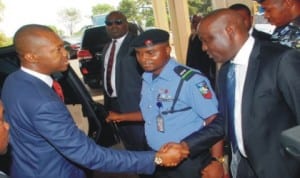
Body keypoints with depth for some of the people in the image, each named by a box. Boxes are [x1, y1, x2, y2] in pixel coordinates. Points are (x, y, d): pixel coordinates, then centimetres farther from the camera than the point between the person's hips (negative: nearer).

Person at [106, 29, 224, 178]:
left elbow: (214, 120, -21)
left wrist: (217, 161, -24)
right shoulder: (147, 80, 4)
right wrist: (121, 117, 17)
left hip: (189, 163, -7)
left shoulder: (190, 80, -20)